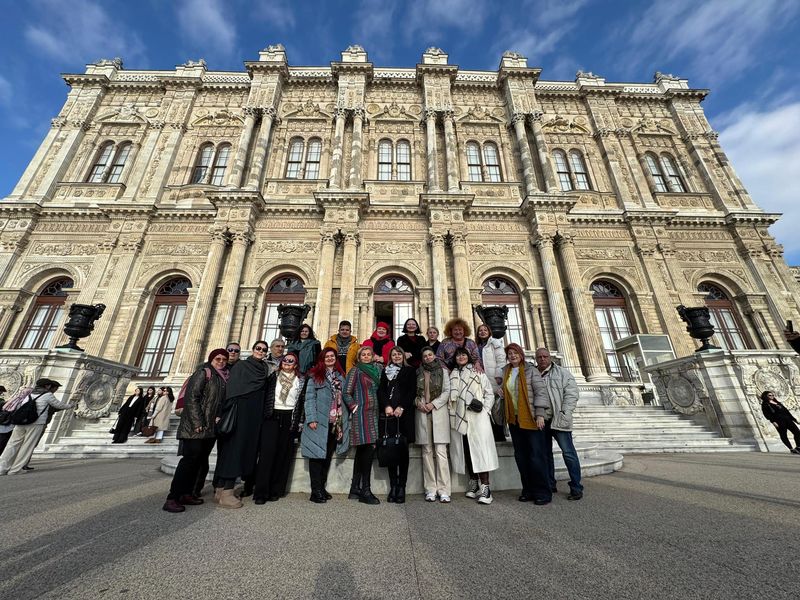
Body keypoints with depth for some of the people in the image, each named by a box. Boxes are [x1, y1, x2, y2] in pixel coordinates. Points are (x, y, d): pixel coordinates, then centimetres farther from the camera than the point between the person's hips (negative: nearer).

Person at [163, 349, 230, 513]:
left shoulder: (224, 378, 14)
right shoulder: (203, 372, -8)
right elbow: (191, 397, -14)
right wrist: (197, 423, -18)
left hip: (210, 427, 7)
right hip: (195, 426, -7)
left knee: (200, 461, 11)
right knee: (190, 458, -8)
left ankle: (186, 493, 21)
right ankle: (172, 498, 1)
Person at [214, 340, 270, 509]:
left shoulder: (264, 370, 14)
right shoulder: (240, 366, -1)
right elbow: (230, 389, -8)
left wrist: (261, 416, 8)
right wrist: (225, 413, -16)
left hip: (254, 416, 6)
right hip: (240, 412, -6)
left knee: (246, 448, 6)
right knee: (233, 449, -4)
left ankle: (221, 488, 17)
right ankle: (226, 493, 2)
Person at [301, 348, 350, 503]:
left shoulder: (340, 376, 14)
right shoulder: (315, 376, 1)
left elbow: (343, 398, 12)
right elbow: (310, 398, -6)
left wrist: (345, 419, 6)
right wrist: (311, 418, -16)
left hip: (336, 423, 5)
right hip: (319, 422, -4)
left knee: (328, 456, 12)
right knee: (317, 455, 1)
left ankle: (322, 487, 25)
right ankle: (316, 491, 11)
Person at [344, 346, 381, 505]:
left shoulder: (376, 369, 16)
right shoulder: (355, 371, 0)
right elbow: (347, 392, -3)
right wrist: (354, 407, -9)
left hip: (373, 414, 6)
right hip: (361, 414, -6)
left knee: (362, 450, 11)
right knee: (368, 449, -12)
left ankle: (355, 488, 21)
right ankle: (365, 490, -3)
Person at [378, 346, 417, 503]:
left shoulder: (410, 371, 11)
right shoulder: (385, 372, 17)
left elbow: (412, 391, 2)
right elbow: (381, 390, 8)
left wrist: (401, 408, -9)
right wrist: (386, 406, -7)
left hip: (404, 414, -1)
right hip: (387, 414, 2)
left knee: (403, 450, -1)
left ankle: (401, 487, 7)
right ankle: (393, 486, 8)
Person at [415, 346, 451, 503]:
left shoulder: (443, 371, 9)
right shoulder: (418, 372, 14)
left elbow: (447, 391, 2)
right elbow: (413, 392, 13)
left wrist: (433, 404, -8)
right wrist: (418, 402, -6)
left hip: (439, 412, -2)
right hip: (422, 413, 2)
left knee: (441, 451, -6)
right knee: (427, 451, 3)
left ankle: (443, 490, 0)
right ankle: (431, 489, 10)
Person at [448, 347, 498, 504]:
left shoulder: (478, 373, 7)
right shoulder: (453, 375, 16)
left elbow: (489, 393, 5)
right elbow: (451, 395, 16)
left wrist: (484, 407, -7)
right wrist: (451, 410, 2)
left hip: (478, 416, -3)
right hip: (459, 416, 3)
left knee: (480, 449, -7)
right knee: (465, 450, 4)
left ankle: (485, 487, -3)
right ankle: (473, 482, 17)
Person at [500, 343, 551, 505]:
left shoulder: (530, 370, -4)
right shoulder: (505, 372, 12)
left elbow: (540, 391, -9)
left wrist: (540, 414, -15)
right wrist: (501, 393, 3)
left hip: (531, 419, -5)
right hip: (514, 420, 6)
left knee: (537, 455, -1)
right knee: (521, 456, 10)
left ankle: (543, 492, 11)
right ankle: (528, 490, 21)